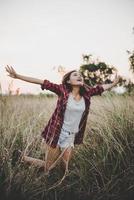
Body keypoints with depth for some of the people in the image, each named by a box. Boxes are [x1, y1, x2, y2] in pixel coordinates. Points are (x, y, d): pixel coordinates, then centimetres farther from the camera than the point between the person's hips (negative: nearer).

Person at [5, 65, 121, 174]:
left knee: (65, 167, 12)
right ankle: (25, 159, 34)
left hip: (71, 138, 4)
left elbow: (101, 88, 14)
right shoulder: (63, 90, -11)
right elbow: (43, 82, -15)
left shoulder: (86, 93, 1)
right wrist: (17, 76, -17)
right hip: (56, 135, -4)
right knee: (48, 167, 9)